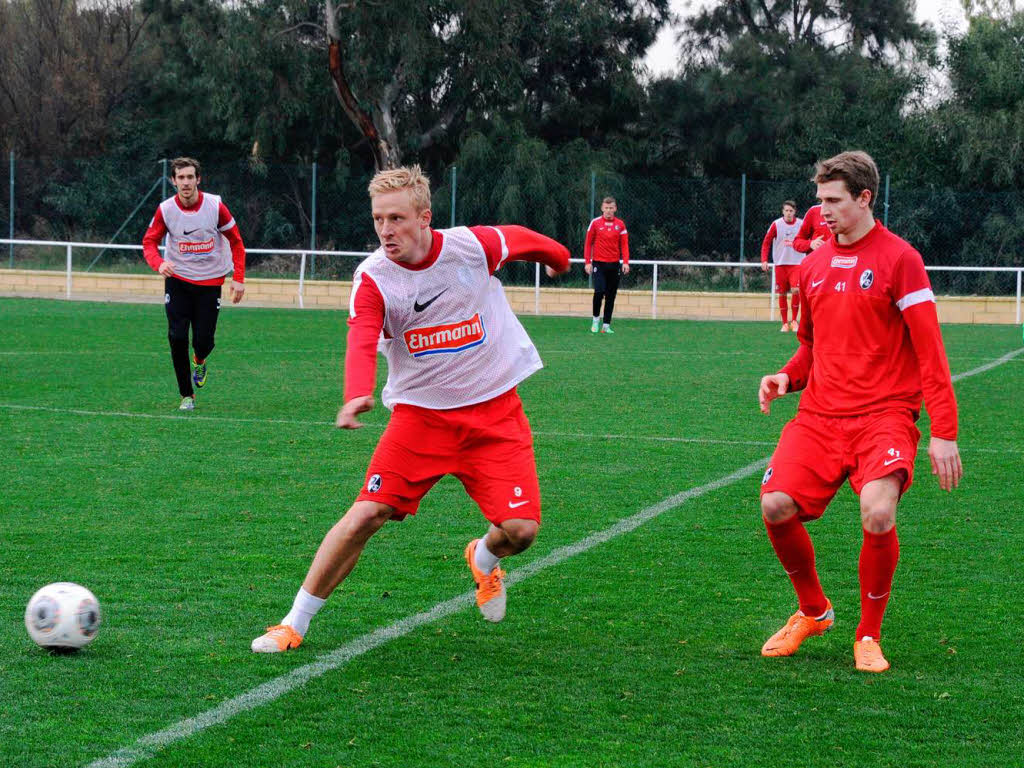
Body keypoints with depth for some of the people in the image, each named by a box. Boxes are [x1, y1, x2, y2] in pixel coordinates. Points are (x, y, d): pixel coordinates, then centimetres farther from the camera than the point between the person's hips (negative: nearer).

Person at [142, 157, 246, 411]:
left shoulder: (215, 206, -11)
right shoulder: (166, 209, -9)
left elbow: (236, 241, 0)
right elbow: (149, 242, -1)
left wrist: (238, 279, -7)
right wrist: (159, 263, -23)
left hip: (209, 281, 0)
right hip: (177, 280, 0)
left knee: (203, 340, -4)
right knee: (177, 337, -10)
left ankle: (199, 361, 35)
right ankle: (186, 395, 5)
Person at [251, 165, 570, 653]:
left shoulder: (472, 246, -10)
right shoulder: (372, 277, -13)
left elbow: (522, 240, 12)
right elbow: (361, 342, -29)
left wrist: (558, 258, 34)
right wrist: (356, 395, -50)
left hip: (495, 413, 1)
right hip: (419, 412, 0)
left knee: (520, 529, -12)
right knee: (366, 514, -12)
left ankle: (484, 558, 27)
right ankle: (295, 623, 2)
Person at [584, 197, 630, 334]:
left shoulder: (620, 224, 6)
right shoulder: (595, 223, 1)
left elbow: (624, 245, 6)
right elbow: (588, 243, 4)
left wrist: (625, 262, -6)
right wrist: (587, 262, -3)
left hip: (614, 264, 3)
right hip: (598, 263, -2)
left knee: (611, 296, 3)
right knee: (599, 291, -17)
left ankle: (606, 325, 9)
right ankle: (596, 319, 4)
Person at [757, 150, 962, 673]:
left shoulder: (899, 259, -4)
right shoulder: (813, 265, 13)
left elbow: (930, 351, -6)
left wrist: (944, 434, -12)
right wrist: (786, 377, 3)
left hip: (883, 415, -5)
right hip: (819, 414, 5)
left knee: (877, 513, -27)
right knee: (777, 505, -15)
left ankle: (869, 635, -3)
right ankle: (813, 611, 13)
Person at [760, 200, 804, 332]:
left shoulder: (801, 224, 1)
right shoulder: (776, 224, 0)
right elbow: (766, 242, 4)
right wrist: (764, 260, -5)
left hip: (796, 263, -1)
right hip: (780, 263, 1)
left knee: (796, 290, -17)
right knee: (782, 294, 3)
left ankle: (794, 320, -2)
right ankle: (785, 323, 13)